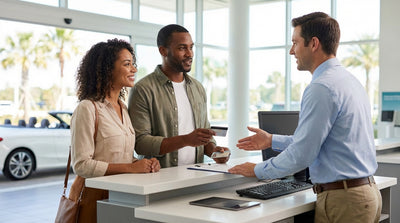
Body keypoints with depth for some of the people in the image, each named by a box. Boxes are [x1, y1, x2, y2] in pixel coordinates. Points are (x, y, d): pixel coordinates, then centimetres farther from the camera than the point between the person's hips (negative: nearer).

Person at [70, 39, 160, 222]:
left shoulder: (123, 107, 12)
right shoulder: (87, 109, -13)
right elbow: (81, 165, -18)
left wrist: (145, 164, 0)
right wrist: (130, 167, -21)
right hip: (94, 196, -7)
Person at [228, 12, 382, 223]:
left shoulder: (321, 88, -19)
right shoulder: (350, 80, 12)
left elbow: (302, 154, -19)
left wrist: (258, 170, -5)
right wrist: (272, 140, 21)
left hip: (342, 200, -9)